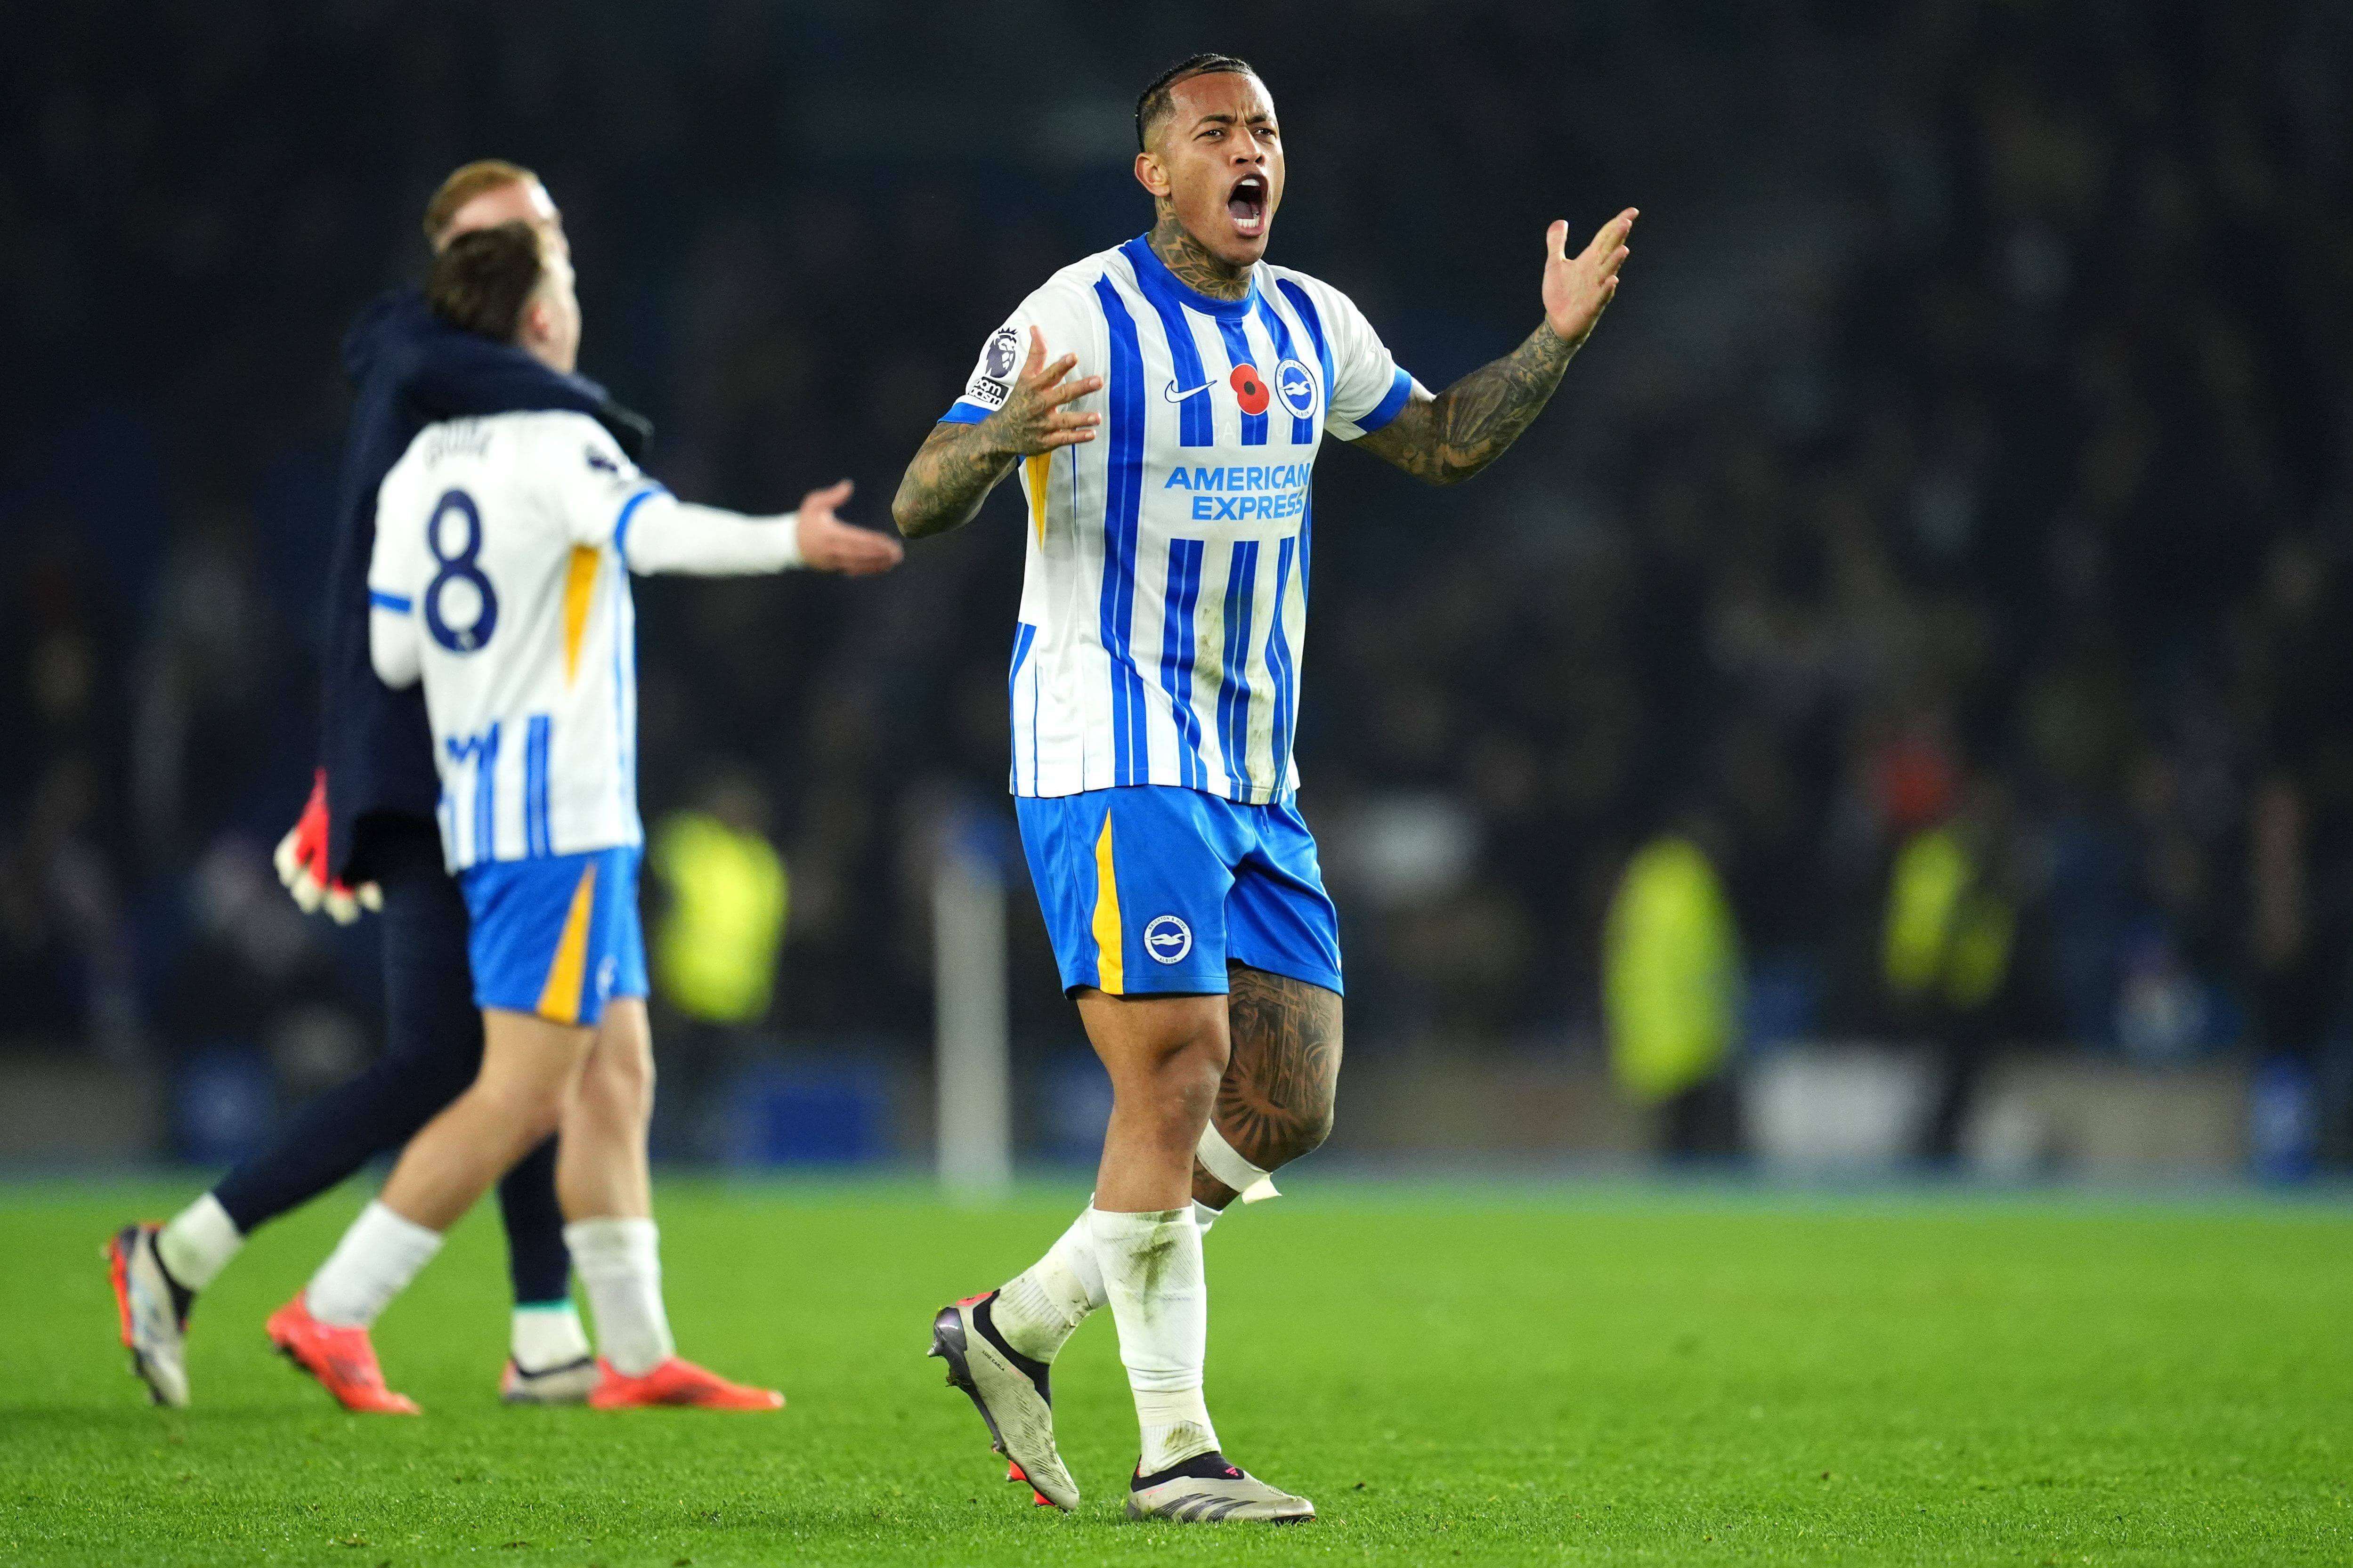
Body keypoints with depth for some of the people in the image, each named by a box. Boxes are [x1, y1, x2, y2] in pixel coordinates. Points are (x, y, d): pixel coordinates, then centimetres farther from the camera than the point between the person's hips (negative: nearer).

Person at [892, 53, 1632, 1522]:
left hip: (1255, 775, 8)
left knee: (1287, 1109, 5)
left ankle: (1019, 1325, 17)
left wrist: (1556, 340, 13)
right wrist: (1003, 438, -34)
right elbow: (919, 507, -12)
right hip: (1113, 757, -8)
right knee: (1177, 1077, -14)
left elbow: (1442, 443, 28)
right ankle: (1174, 1452, -3)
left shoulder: (1312, 325, 13)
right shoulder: (1082, 319, -9)